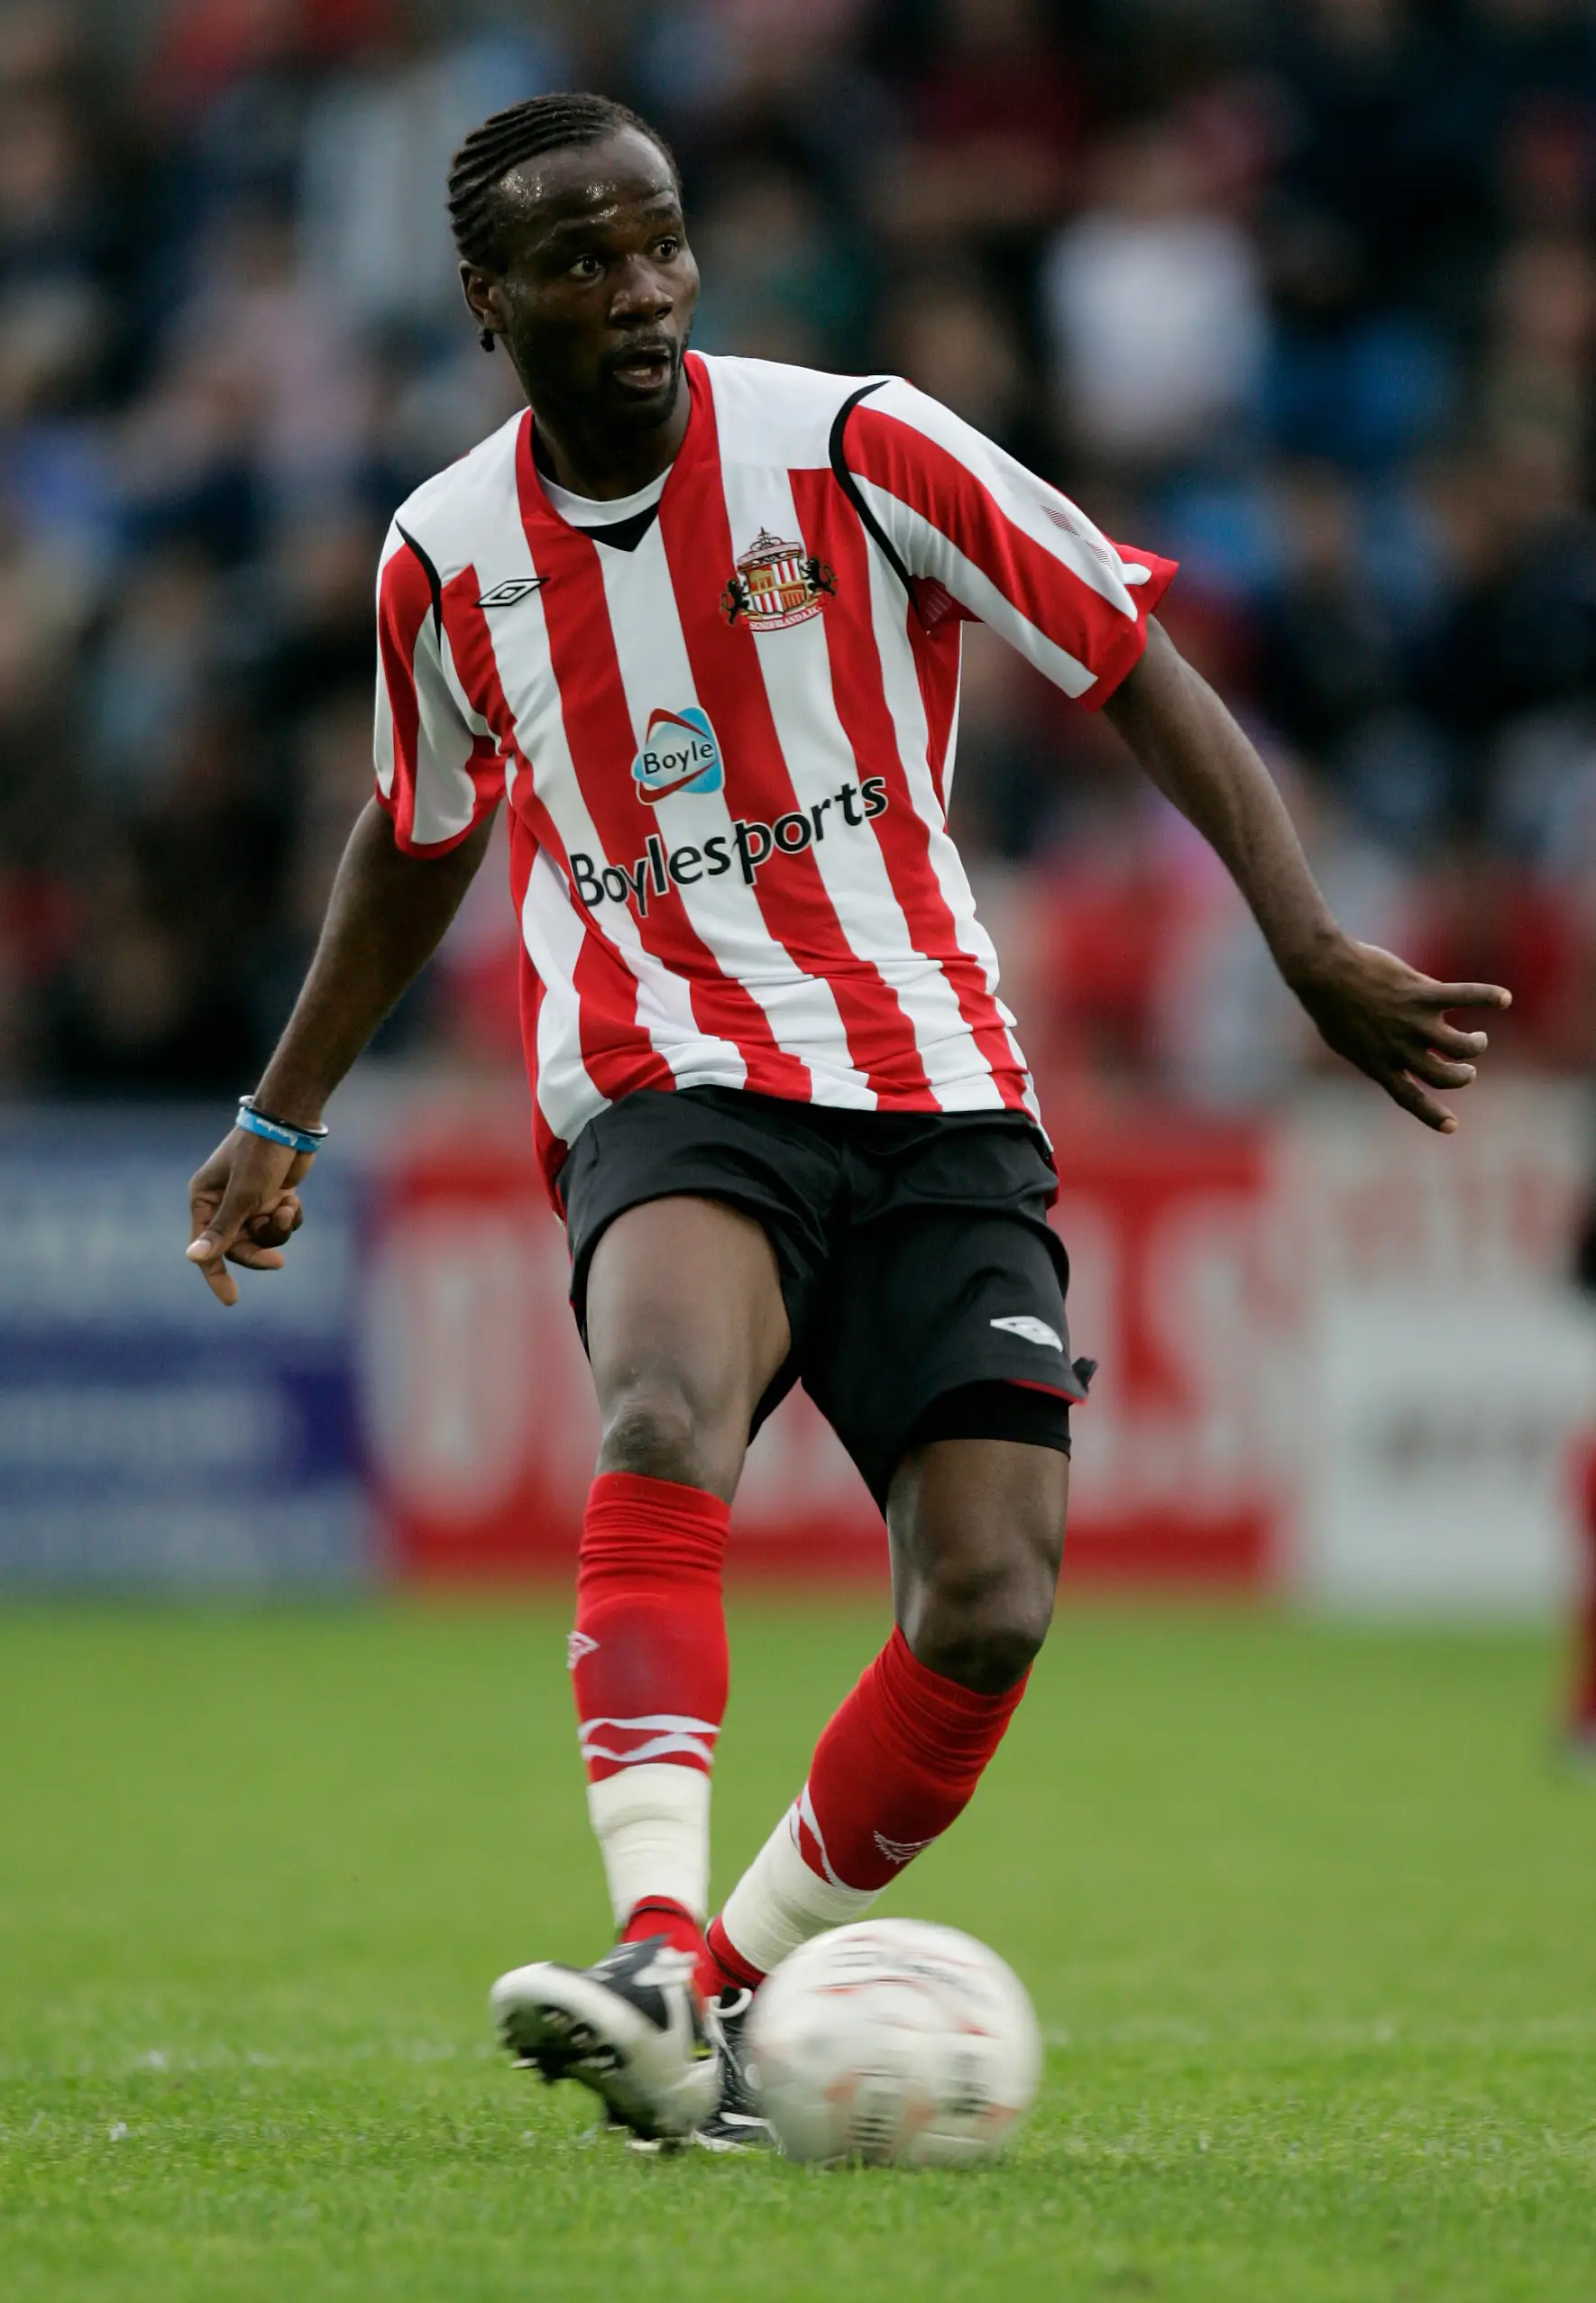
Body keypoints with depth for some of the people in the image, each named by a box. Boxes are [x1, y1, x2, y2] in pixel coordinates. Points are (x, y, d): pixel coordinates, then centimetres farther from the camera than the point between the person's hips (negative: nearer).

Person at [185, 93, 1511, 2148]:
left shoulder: (846, 448, -4)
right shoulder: (448, 555, 4)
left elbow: (1135, 673, 1)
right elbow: (415, 839, 25)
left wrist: (1312, 949, -8)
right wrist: (281, 1122, 27)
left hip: (936, 1093, 0)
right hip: (666, 1090, 0)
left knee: (991, 1604, -15)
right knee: (663, 1419, -34)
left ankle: (735, 1986, 6)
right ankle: (655, 1950, -47)